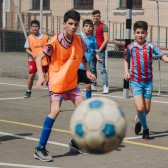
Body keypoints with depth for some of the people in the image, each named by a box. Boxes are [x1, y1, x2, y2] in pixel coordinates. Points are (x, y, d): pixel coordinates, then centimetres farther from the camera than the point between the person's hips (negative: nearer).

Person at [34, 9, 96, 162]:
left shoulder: (79, 40, -1)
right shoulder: (55, 41, -18)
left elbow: (82, 56, 18)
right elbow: (39, 58, -19)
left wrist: (87, 71, 7)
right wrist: (40, 75, -32)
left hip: (72, 82, 7)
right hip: (56, 82, -7)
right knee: (55, 110, -21)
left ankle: (76, 142, 24)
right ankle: (40, 149, -16)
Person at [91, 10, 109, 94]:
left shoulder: (103, 26, -3)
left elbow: (106, 39, -9)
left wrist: (99, 49, -13)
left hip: (100, 50, -7)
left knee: (102, 68, -11)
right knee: (92, 68, 10)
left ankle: (106, 86, -13)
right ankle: (93, 85, 19)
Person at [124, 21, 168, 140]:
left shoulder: (150, 46, -3)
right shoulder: (130, 47, -1)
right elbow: (126, 59, 16)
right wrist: (126, 72, 3)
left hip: (148, 81, 1)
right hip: (135, 81, -1)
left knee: (147, 109, 9)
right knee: (140, 108, -15)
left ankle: (139, 120, 42)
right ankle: (145, 129, 9)